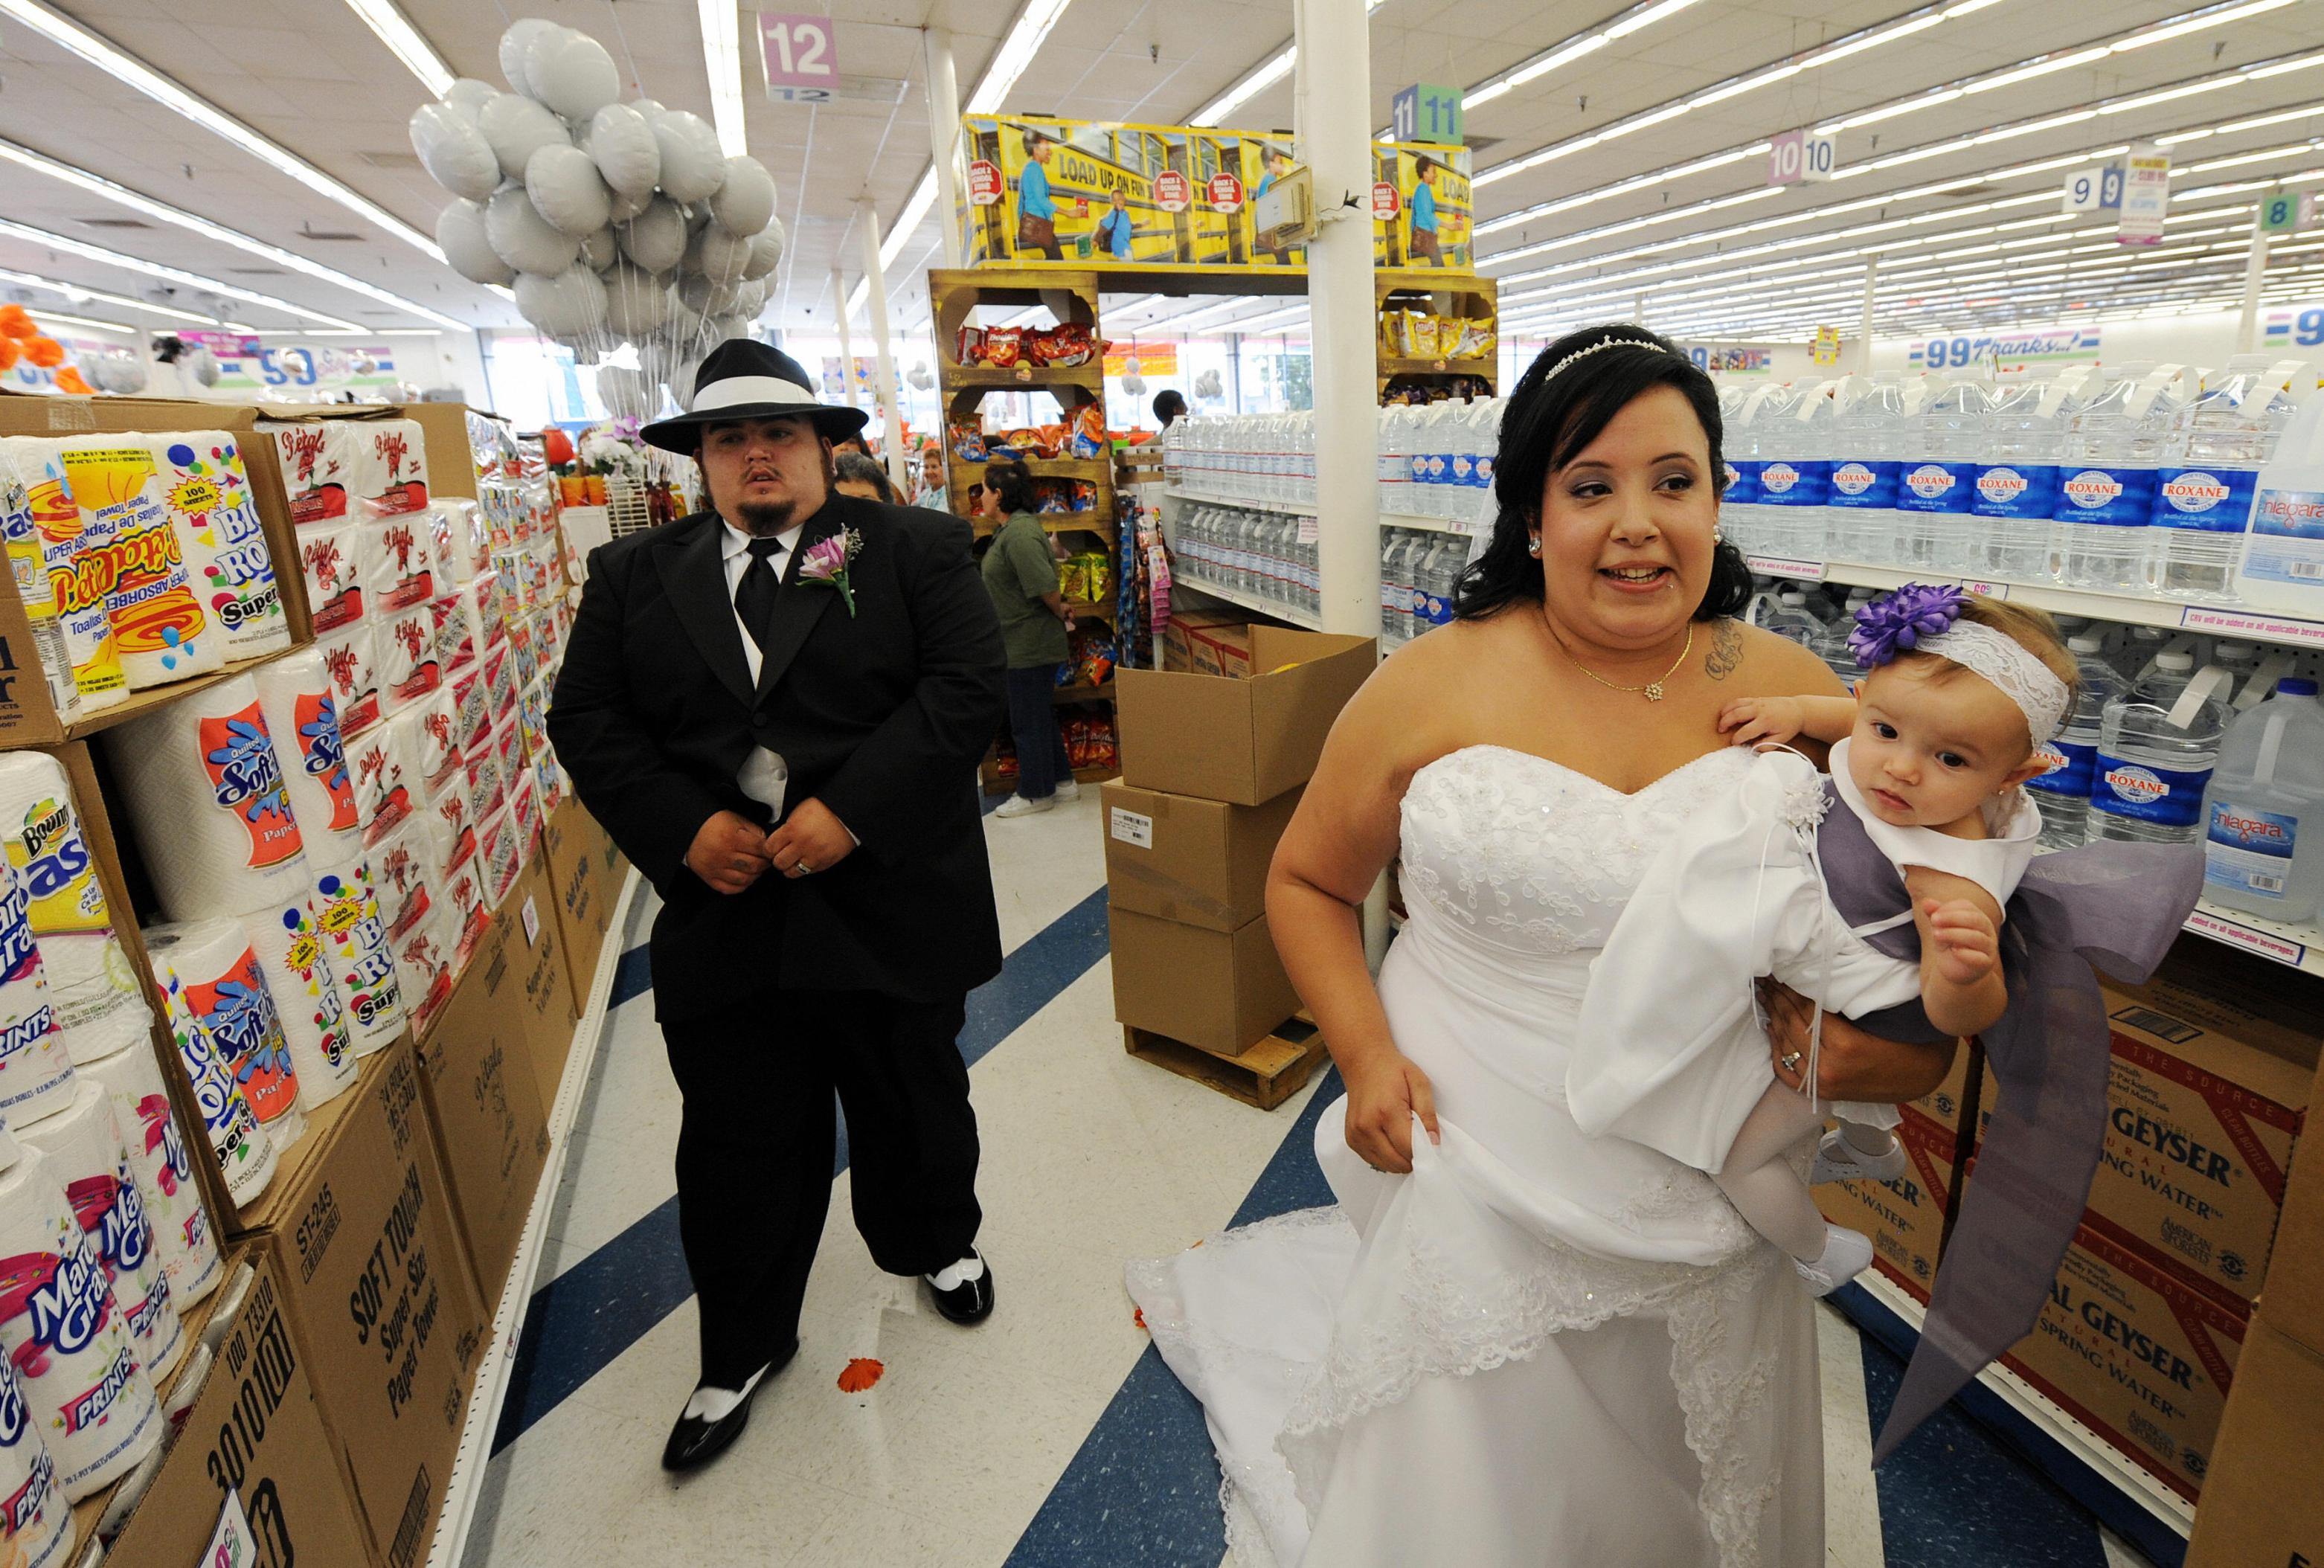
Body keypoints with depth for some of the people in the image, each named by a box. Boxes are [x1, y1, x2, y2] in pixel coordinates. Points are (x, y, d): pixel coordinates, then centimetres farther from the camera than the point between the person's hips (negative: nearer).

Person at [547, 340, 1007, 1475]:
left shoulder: (913, 550, -2)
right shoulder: (634, 575, 8)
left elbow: (966, 687, -12)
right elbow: (586, 720, 5)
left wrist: (851, 808, -22)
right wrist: (683, 826, -11)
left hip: (891, 903, -1)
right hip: (721, 912, 2)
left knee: (914, 1102, 19)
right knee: (740, 1144, 13)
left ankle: (934, 1242, 49)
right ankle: (743, 1349, 36)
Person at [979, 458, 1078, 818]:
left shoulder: (1020, 533, -21)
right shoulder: (1014, 528, 12)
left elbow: (1045, 586, -27)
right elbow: (1044, 584, 18)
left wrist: (1060, 613, -11)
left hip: (1028, 644, -10)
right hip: (1024, 643, 10)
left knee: (1028, 720, 2)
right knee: (1040, 715, 19)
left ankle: (1035, 793, 15)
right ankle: (1061, 781, 30)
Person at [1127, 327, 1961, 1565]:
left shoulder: (1799, 699, -5)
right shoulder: (1434, 687, -9)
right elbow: (1307, 882, 1)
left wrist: (1909, 1045, -13)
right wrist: (1366, 1056, -11)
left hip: (1706, 1221, 3)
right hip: (1473, 1179, -2)